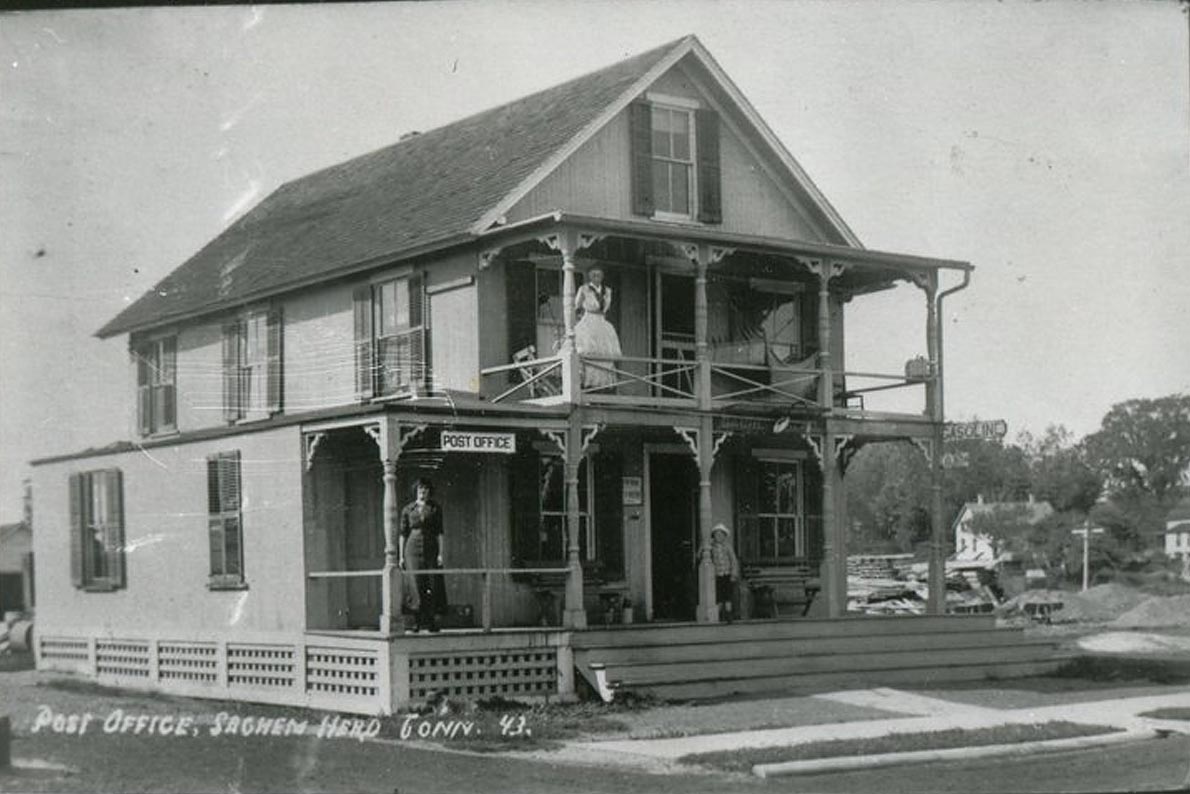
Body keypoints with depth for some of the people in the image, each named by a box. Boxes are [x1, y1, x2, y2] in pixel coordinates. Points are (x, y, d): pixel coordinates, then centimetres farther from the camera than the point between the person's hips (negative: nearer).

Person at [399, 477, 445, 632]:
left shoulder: (435, 508, 8)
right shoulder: (407, 509, 9)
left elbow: (439, 532, 4)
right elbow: (403, 534, 10)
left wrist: (440, 554, -5)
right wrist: (401, 556, 5)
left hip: (431, 550, 0)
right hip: (413, 550, 0)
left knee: (434, 586, -6)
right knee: (418, 587, -5)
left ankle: (432, 622, -2)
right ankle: (419, 622, -1)